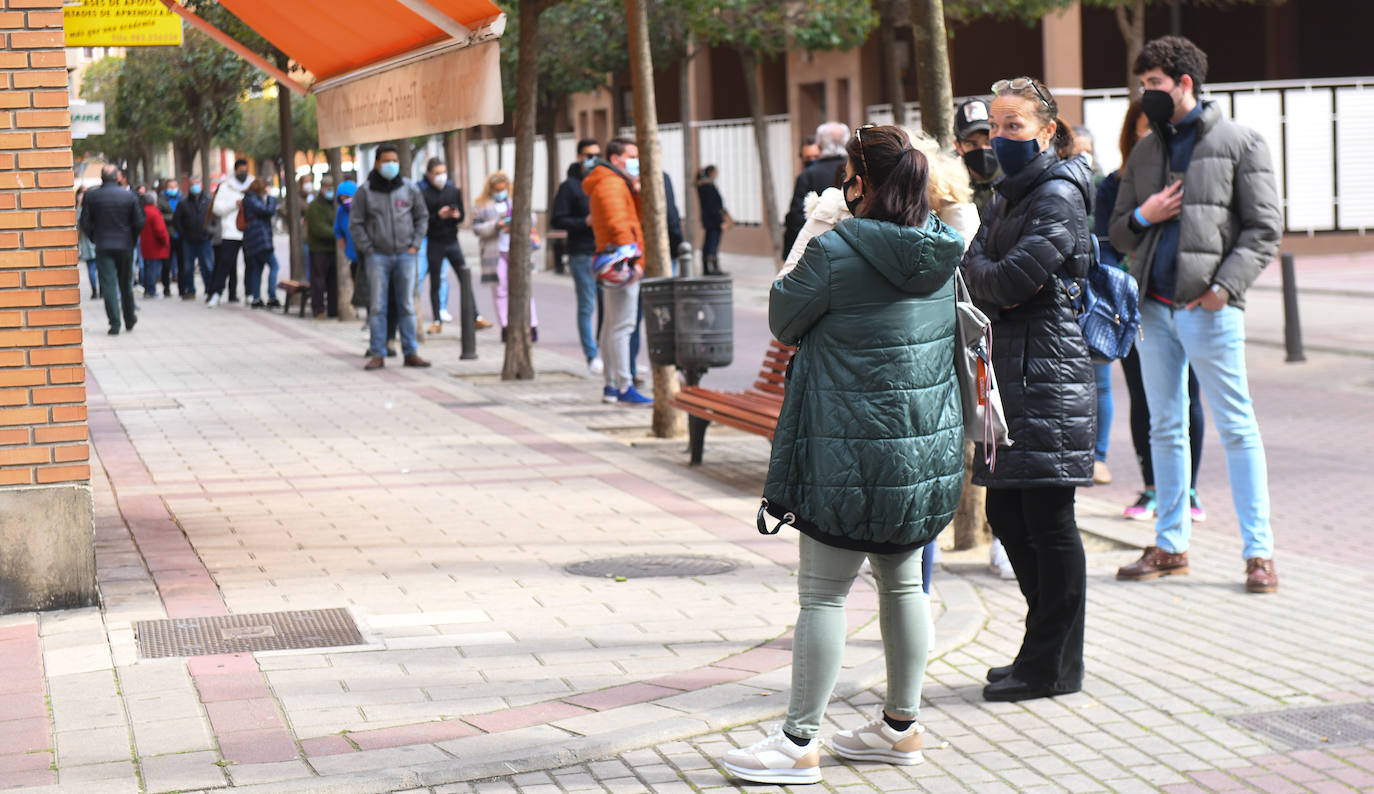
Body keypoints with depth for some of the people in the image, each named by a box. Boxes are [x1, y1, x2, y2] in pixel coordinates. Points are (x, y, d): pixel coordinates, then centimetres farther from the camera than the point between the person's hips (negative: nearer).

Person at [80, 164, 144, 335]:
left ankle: (114, 324, -8)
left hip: (103, 246, -1)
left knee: (108, 284, -1)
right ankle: (130, 320, 26)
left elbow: (84, 223, -4)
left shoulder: (91, 196, -5)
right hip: (125, 246, 2)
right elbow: (139, 223, -2)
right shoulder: (129, 196, -2)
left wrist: (94, 237, 12)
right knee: (126, 284, 14)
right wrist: (132, 240, 13)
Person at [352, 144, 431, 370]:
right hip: (378, 256, -2)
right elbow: (355, 223, 2)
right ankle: (378, 354, 1)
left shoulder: (410, 188, 6)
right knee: (377, 307, -2)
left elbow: (422, 217, 13)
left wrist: (415, 244, 3)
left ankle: (411, 353, 8)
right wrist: (368, 250, -5)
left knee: (407, 306, 4)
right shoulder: (365, 191, 0)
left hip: (405, 256, 2)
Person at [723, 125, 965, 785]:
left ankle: (799, 742, 6)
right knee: (902, 582, 17)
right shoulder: (939, 249, 3)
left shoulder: (835, 252, -18)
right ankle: (902, 725, 26)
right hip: (927, 450, 7)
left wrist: (795, 265, 13)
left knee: (822, 593, 1)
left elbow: (784, 322, -5)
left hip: (854, 455, -7)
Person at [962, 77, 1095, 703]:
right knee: (1007, 513, 11)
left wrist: (981, 273, 0)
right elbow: (976, 271, 14)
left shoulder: (1058, 197, -10)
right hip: (1008, 369, 10)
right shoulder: (1007, 196, 19)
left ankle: (1052, 664, 4)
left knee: (1048, 521, -4)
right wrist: (996, 281, -5)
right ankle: (1049, 652, 22)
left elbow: (1007, 281, -18)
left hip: (1047, 374, -9)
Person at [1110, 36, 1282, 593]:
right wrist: (1143, 216, -4)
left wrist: (1225, 285, -16)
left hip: (1209, 309, -6)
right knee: (1165, 428, 10)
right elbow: (1119, 233, 19)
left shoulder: (1239, 143, 0)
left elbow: (1264, 228, -4)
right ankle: (1171, 545, 18)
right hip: (1154, 308, 6)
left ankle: (1259, 551, 0)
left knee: (1236, 429, -4)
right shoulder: (1144, 153, 17)